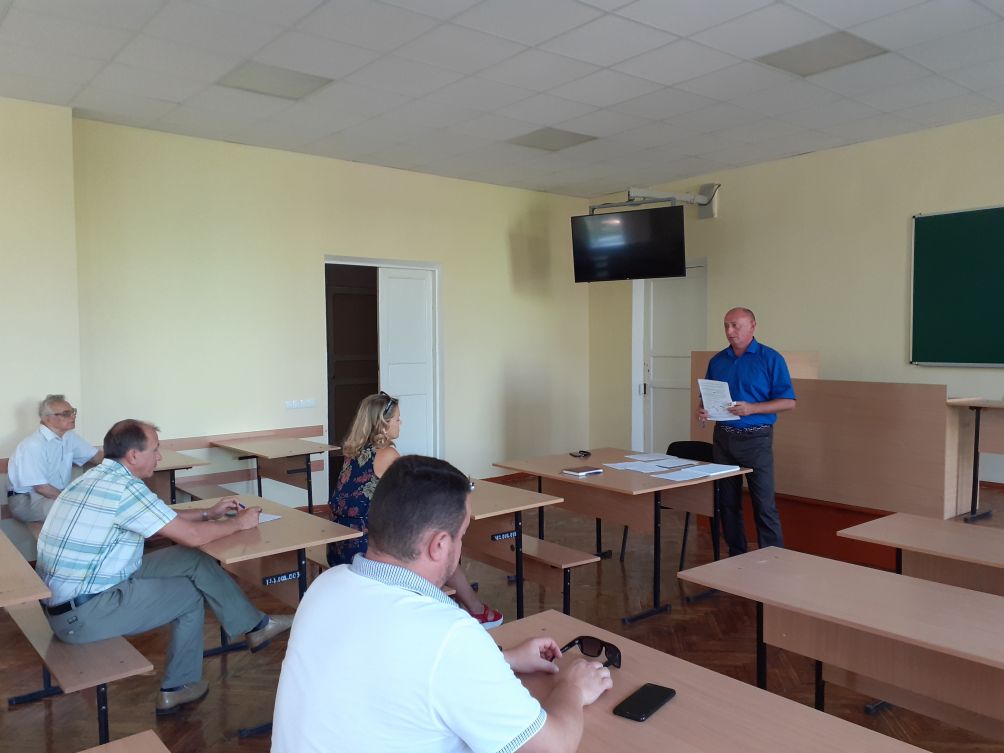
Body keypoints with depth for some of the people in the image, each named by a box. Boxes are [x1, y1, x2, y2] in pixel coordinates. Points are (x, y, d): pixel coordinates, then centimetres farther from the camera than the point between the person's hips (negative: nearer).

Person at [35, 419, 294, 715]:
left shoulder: (99, 477, 6)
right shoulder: (124, 488, -23)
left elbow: (166, 518, 20)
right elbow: (192, 535, -19)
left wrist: (209, 513, 20)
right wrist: (238, 523, -4)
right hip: (80, 614, -9)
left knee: (194, 561, 6)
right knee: (189, 594, 4)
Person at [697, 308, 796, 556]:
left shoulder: (771, 359, -5)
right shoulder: (717, 360, 9)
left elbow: (788, 402, -8)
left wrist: (751, 408, -21)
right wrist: (703, 411, -7)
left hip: (756, 439, -4)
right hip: (723, 438, 5)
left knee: (764, 505, -4)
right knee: (728, 502, 9)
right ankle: (736, 557, 22)